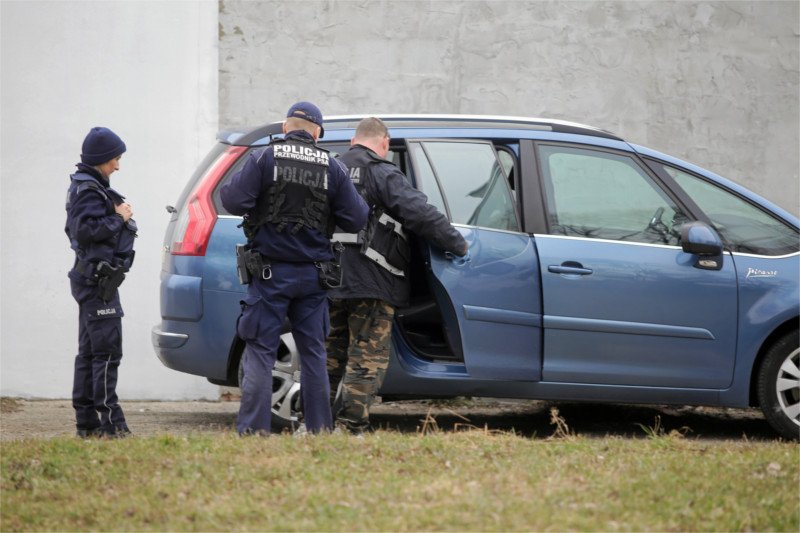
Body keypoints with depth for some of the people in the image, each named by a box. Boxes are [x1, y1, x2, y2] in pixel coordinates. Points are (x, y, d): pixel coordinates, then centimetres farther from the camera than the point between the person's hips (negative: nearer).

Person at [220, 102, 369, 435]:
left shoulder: (264, 159, -7)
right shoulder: (332, 168, 2)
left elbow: (234, 201, -15)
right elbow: (356, 219, 1)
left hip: (271, 273, -3)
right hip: (312, 275, 3)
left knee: (260, 351, -1)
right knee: (313, 352, 12)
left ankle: (253, 427, -8)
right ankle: (320, 427, 13)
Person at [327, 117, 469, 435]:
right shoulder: (381, 174, -6)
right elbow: (421, 214, -14)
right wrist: (458, 245, -6)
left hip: (328, 283, 6)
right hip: (370, 284, -6)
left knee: (330, 355, 15)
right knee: (368, 359, -3)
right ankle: (351, 427, -9)